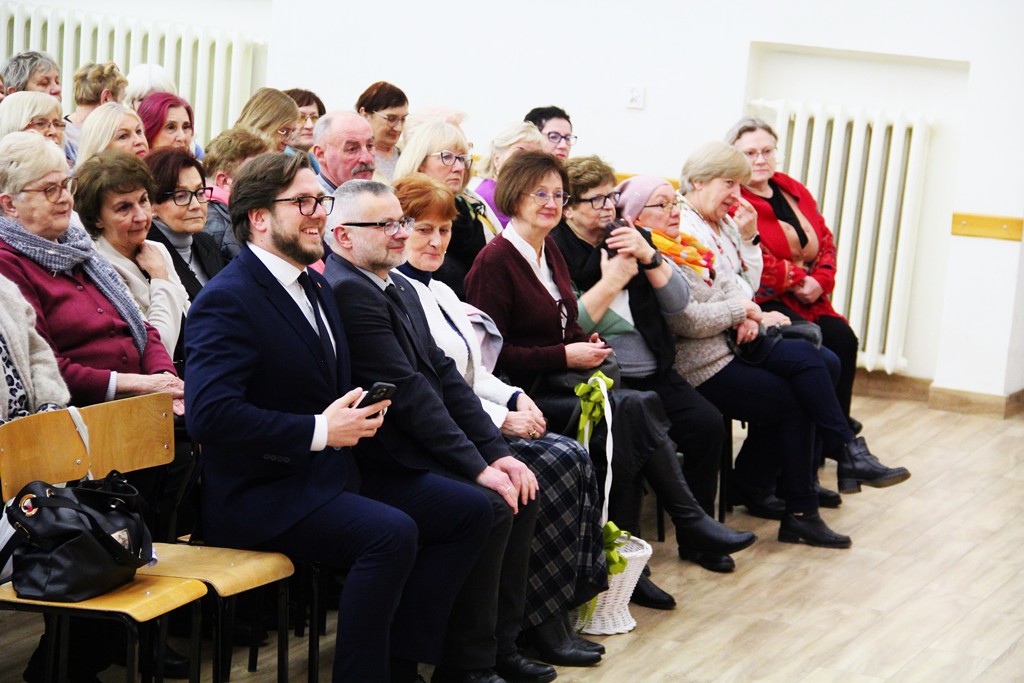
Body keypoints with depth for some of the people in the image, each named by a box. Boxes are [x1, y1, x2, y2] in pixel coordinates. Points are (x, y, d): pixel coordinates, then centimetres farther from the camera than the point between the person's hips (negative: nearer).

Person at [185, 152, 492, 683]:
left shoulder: (314, 285, 16)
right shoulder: (227, 300, -15)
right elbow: (210, 413, -27)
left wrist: (364, 410, 3)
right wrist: (319, 431, -22)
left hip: (331, 474, 10)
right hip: (261, 494, -10)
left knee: (467, 510, 2)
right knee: (391, 533, -32)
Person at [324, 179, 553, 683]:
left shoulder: (399, 288, 15)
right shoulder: (347, 291, -17)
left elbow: (444, 374, 12)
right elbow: (408, 392, -20)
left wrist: (497, 451, 1)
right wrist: (477, 467, -19)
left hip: (419, 445, 10)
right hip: (380, 463, -10)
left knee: (522, 491, 0)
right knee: (488, 506, -22)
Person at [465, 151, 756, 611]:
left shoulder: (551, 253, 17)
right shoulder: (495, 262, -9)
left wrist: (587, 344, 3)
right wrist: (565, 356, -16)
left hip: (563, 382, 8)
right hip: (524, 394, -7)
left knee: (629, 421, -23)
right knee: (636, 409, -26)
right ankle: (690, 523, -16)